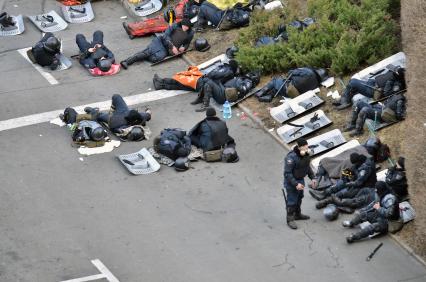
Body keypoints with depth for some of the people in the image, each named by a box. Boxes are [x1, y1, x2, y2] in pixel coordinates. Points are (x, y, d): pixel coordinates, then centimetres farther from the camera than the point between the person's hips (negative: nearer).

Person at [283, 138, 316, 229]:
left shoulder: (306, 154, -7)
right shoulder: (291, 157, -32)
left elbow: (307, 166, 11)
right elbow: (287, 173, -29)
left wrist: (312, 178, 5)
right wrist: (296, 184, -32)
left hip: (300, 180, 8)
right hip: (291, 182, -8)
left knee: (299, 198, 23)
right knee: (291, 200, 0)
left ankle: (297, 214, 43)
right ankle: (290, 219, 15)